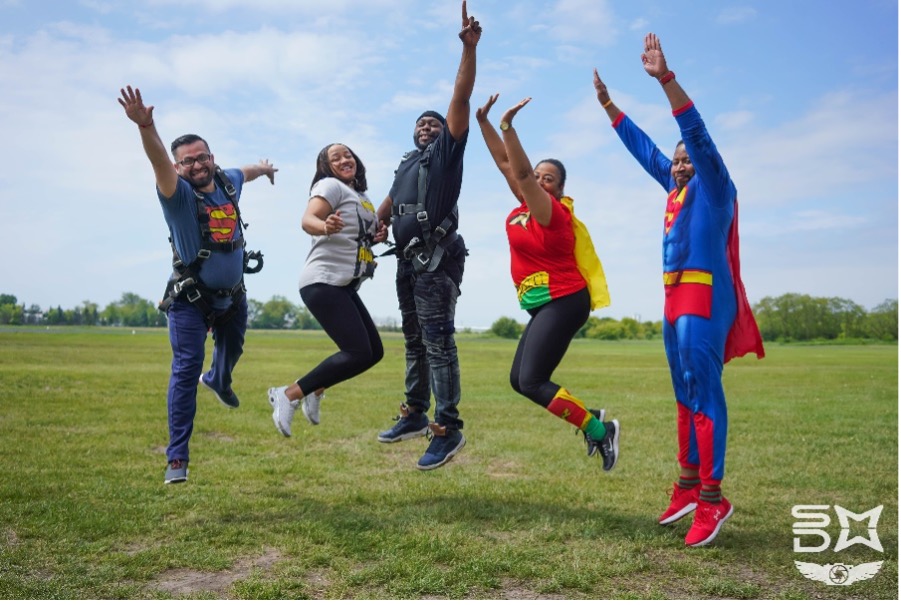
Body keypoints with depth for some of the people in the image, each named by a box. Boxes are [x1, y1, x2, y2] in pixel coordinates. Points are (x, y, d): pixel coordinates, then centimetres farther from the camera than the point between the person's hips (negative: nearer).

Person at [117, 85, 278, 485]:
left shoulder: (228, 181, -3)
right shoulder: (178, 194, -20)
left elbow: (245, 173, 22)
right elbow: (159, 163, -41)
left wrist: (265, 168, 45)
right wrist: (146, 126, -61)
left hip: (232, 295, 6)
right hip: (190, 299, -6)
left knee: (232, 349, 29)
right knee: (185, 370, -11)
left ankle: (218, 381, 66)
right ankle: (177, 458, -6)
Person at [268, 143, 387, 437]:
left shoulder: (362, 197, 20)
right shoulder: (330, 185, -5)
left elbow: (364, 233, 31)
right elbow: (307, 220, -22)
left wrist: (380, 233, 7)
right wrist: (325, 226, -45)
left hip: (345, 286, 9)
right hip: (323, 281, -9)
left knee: (374, 351, 9)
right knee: (358, 353, -17)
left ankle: (315, 389, 20)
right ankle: (289, 395, -10)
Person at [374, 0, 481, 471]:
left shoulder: (447, 150, 5)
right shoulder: (406, 165, 24)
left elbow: (461, 97, -6)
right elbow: (388, 206, 34)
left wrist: (469, 48, -14)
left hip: (436, 259, -8)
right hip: (408, 260, 8)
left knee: (437, 340, -12)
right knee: (414, 340, 13)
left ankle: (448, 429, -12)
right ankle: (415, 414, 22)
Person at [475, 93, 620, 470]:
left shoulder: (552, 212, -14)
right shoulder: (526, 205, 8)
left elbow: (520, 172, -27)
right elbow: (506, 163, 9)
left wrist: (507, 126, -31)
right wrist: (484, 122, 4)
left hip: (563, 304, -10)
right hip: (546, 307, 10)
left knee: (531, 382, -14)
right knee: (519, 380, 9)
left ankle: (600, 430, -6)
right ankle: (591, 418, 18)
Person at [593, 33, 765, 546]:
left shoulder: (713, 184, 0)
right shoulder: (676, 189, 20)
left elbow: (696, 131, -13)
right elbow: (644, 148, 27)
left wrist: (664, 77, -22)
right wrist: (607, 104, 30)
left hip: (704, 296, -9)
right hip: (676, 297, 9)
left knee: (704, 393, -13)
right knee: (687, 396, 10)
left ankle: (712, 498, -12)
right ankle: (689, 485, 16)